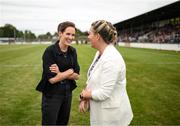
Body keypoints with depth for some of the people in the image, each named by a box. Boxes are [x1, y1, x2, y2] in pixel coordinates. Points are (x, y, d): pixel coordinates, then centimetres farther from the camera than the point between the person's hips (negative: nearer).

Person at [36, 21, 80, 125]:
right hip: (52, 95, -5)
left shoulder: (73, 51, 0)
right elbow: (52, 79, -22)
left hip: (68, 93, 6)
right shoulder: (50, 51, -17)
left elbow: (76, 76, -3)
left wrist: (60, 73, -18)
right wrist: (70, 71, -12)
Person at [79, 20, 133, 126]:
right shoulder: (99, 53, 3)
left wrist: (85, 94, -10)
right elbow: (92, 79, 7)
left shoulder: (111, 59, -27)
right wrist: (84, 99, -5)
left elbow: (104, 93, -27)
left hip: (111, 114, -8)